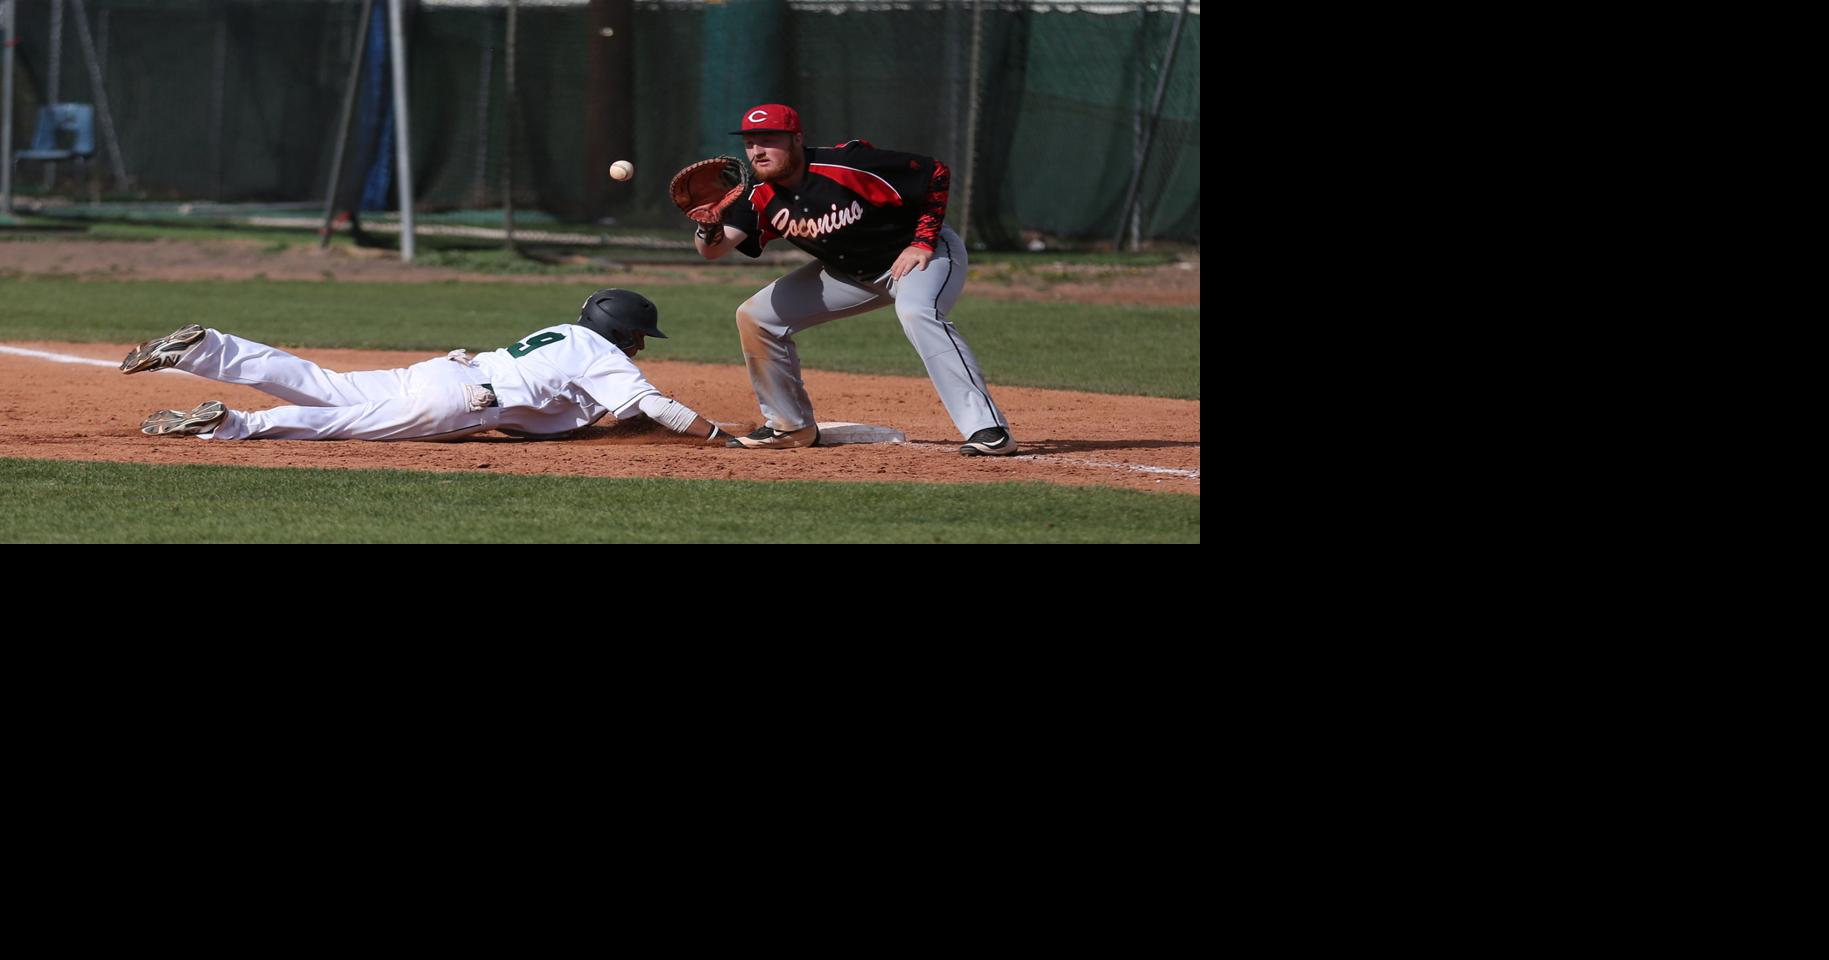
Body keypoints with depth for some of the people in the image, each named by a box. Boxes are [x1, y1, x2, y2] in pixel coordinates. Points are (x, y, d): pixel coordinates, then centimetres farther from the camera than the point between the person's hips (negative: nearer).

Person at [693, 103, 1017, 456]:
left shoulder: (846, 166, -30)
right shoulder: (761, 198, -11)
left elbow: (936, 174, -23)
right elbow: (712, 250, -21)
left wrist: (924, 242, -25)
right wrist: (708, 228, -44)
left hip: (921, 254, -7)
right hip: (849, 273, 7)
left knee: (917, 312, -39)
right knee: (755, 317, 3)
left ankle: (988, 428, -42)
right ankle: (791, 426, 16)